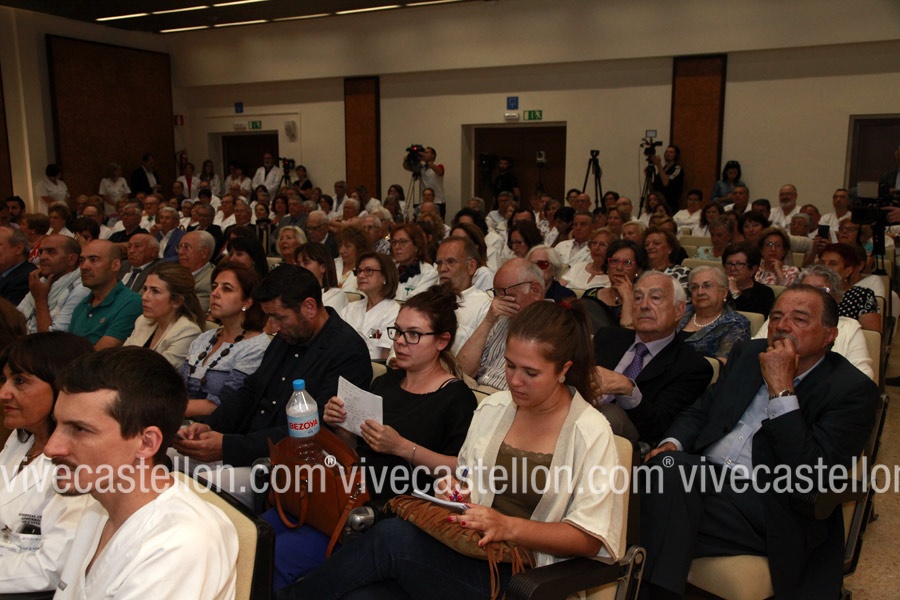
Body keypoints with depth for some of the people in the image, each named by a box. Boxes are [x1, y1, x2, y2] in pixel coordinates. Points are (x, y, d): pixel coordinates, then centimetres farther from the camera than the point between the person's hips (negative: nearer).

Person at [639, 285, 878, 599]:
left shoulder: (853, 390, -4)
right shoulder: (748, 354, 14)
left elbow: (810, 475, -15)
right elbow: (700, 410, 20)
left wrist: (781, 388, -17)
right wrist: (672, 444, -3)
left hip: (766, 505, -5)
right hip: (705, 471, 6)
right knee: (666, 465, -30)